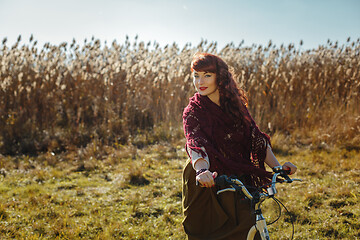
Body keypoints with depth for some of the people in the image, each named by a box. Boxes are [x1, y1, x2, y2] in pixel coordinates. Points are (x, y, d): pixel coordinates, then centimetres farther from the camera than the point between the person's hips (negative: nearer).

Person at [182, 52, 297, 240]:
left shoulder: (236, 106, 4)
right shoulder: (193, 112, -8)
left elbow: (256, 138, 1)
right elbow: (196, 145, -26)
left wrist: (278, 166, -14)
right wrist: (202, 170, -46)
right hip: (206, 189, -3)